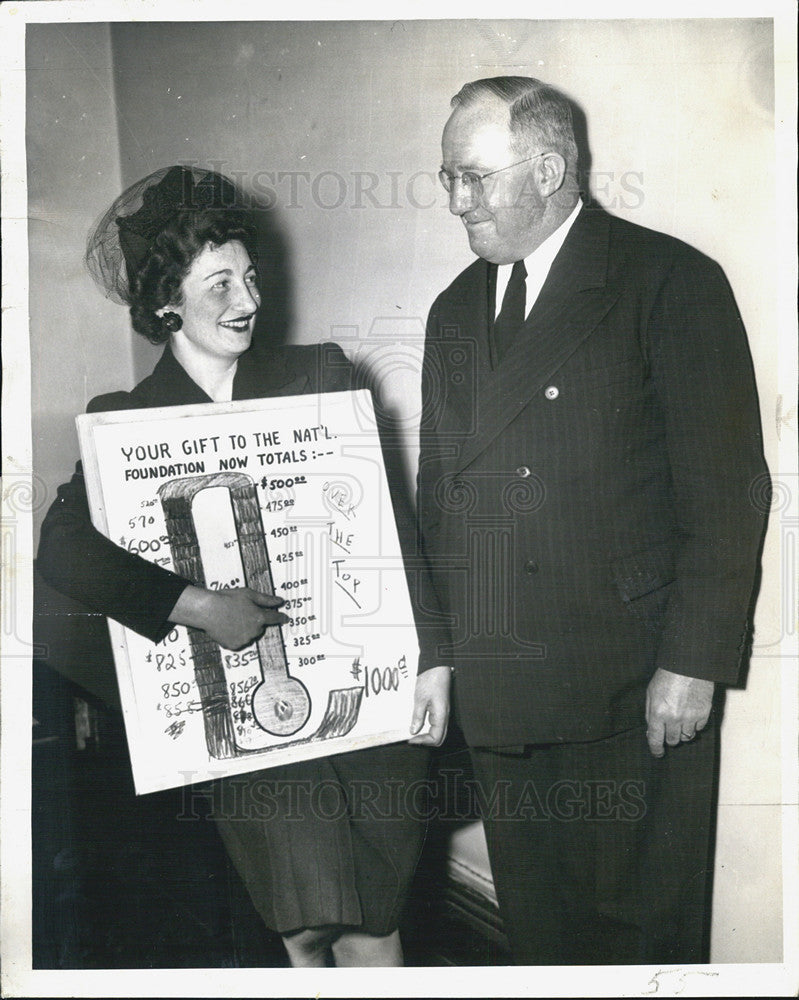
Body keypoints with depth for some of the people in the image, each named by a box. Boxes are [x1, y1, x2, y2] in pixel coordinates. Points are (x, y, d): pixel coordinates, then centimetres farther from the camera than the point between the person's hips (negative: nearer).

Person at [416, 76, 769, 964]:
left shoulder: (671, 283, -5)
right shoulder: (455, 311, 14)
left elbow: (726, 490, -8)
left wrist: (693, 662, -12)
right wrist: (431, 654, 10)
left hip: (635, 692, -5)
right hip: (493, 692, 5)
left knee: (640, 930, 6)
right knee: (535, 926, 14)